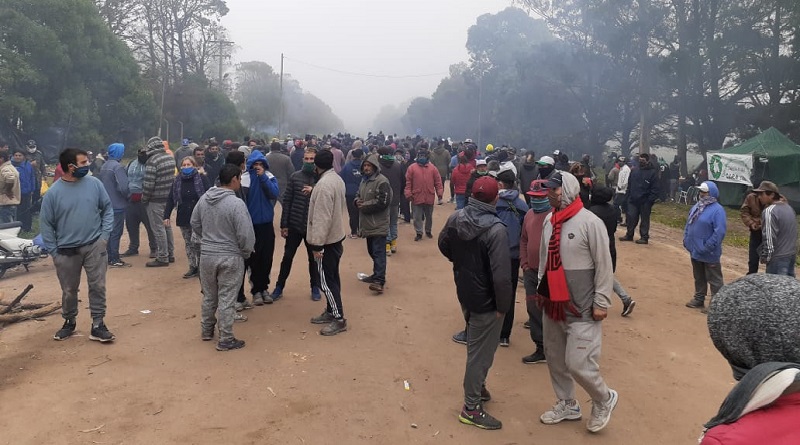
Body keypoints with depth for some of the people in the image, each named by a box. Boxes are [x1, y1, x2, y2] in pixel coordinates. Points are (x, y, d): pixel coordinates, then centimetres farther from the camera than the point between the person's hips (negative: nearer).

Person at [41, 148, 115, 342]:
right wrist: (54, 252, -3)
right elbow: (45, 224, -1)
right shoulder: (53, 192, -8)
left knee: (98, 286, 0)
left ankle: (97, 325, 10)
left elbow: (107, 208, 5)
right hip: (66, 251, 0)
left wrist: (104, 234, -4)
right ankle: (69, 322, 34)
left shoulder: (94, 183, -4)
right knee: (69, 291, 13)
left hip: (94, 246, 1)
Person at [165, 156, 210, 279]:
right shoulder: (177, 180, 5)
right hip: (184, 218, 4)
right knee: (189, 244, 9)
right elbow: (171, 200, 7)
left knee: (199, 244, 1)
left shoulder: (202, 178, -6)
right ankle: (193, 267, 17)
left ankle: (201, 267, 14)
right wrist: (167, 216, 1)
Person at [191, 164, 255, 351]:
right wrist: (246, 252, -2)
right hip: (230, 257, -6)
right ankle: (226, 339, 12)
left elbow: (194, 223, 12)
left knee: (209, 296, 22)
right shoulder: (236, 203, -21)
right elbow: (245, 234, -20)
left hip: (206, 255, 6)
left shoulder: (204, 198, 0)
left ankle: (206, 330, 37)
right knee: (226, 299, 3)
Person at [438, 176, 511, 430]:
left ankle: (477, 387, 44)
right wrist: (503, 305, -16)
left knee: (474, 346, 26)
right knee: (481, 352, 6)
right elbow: (501, 274, -28)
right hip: (486, 300, -7)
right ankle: (471, 408, 17)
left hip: (464, 294, 7)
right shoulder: (495, 229, -27)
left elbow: (443, 246, 14)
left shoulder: (455, 219, -5)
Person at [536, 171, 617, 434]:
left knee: (578, 364, -6)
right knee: (555, 358, 16)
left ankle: (604, 400, 23)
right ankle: (567, 405, 37)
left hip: (581, 309, -7)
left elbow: (604, 265, -13)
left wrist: (601, 303, -12)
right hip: (552, 305, 7)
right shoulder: (549, 221, 5)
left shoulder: (590, 222, -15)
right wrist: (541, 289, 16)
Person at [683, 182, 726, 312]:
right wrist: (686, 240, 9)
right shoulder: (697, 206, 10)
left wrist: (708, 247, -22)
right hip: (695, 250, 9)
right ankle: (699, 300, 32)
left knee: (714, 279, 2)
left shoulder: (717, 210, -17)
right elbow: (688, 224, 18)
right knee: (699, 278, 20)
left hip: (709, 253, -8)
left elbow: (720, 231, -23)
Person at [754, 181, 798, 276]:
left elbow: (769, 238, -21)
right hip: (792, 254, 9)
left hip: (778, 257, -9)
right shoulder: (788, 207, 10)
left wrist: (766, 256, -12)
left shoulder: (769, 211, -19)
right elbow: (792, 232, 20)